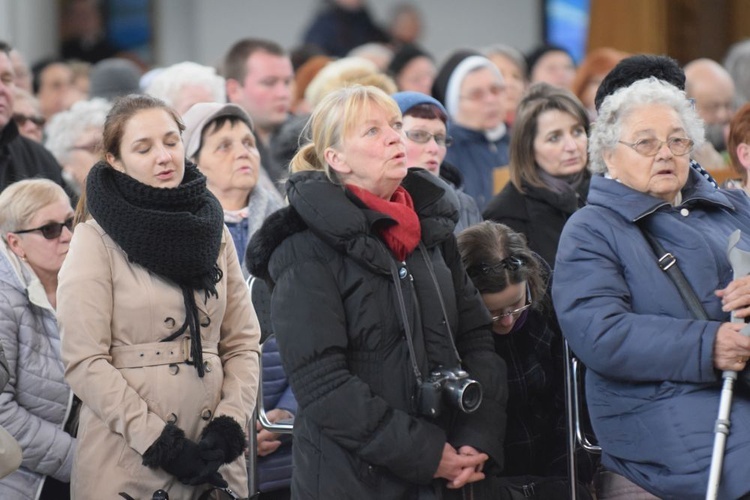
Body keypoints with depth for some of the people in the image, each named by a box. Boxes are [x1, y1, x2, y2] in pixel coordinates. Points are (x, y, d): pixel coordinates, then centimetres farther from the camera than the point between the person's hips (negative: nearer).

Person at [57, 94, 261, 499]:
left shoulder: (212, 229, 10)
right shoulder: (97, 239, -4)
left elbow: (242, 342, 9)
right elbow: (84, 362, -11)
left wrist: (230, 423, -7)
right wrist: (161, 444, -15)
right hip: (128, 464, -4)